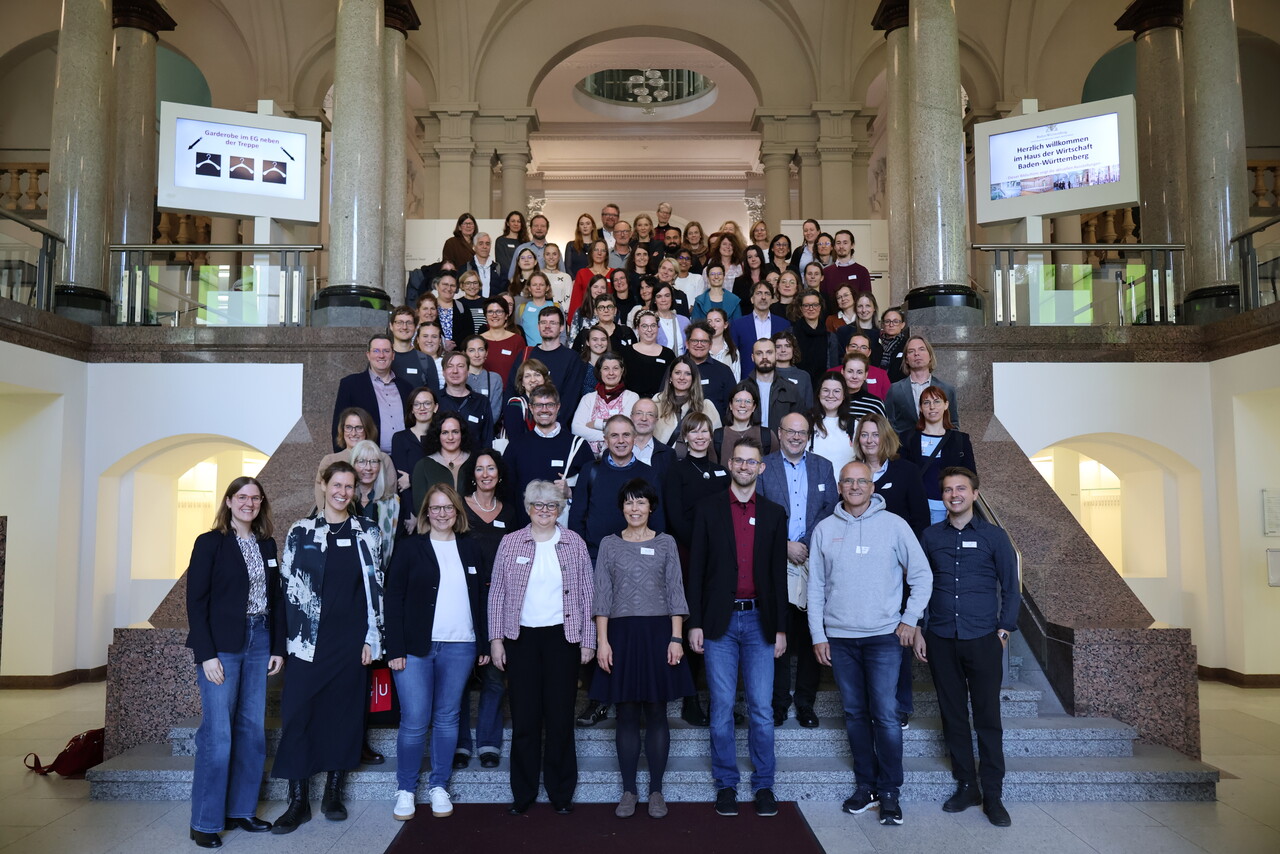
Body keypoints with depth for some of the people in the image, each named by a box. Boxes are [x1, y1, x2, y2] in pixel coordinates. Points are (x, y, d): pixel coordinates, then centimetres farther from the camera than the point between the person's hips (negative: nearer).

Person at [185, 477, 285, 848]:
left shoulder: (267, 544, 10)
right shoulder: (210, 542, -4)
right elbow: (196, 601, -8)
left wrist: (278, 647, 5)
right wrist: (206, 654, -13)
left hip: (259, 643, 5)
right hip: (221, 646, -5)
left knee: (252, 730, 8)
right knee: (217, 734, -3)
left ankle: (242, 810, 20)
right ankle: (206, 822, 9)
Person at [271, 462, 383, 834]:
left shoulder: (367, 534, 5)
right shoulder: (301, 532, 2)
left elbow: (376, 588, 5)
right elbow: (288, 586, 2)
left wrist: (372, 638, 0)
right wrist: (293, 636, -3)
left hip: (351, 640, 1)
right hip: (309, 639, -1)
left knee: (345, 713, 7)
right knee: (298, 713, -4)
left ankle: (333, 793, 21)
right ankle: (298, 800, 7)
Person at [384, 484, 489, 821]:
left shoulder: (470, 549, 10)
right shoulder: (411, 547, 0)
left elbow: (481, 599, 12)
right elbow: (394, 599, -3)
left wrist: (485, 644, 8)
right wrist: (395, 649, -9)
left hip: (460, 648, 3)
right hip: (416, 647, -2)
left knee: (447, 719, 9)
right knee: (414, 721, -1)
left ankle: (439, 786, 22)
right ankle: (406, 790, 15)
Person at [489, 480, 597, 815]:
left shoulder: (574, 543, 4)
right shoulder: (510, 543, 4)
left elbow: (587, 594, 6)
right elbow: (497, 593, 6)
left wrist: (588, 640, 2)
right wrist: (496, 639, 1)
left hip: (562, 637, 0)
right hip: (521, 637, 0)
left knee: (560, 716, 3)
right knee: (524, 717, 4)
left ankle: (561, 792, 17)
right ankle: (523, 793, 18)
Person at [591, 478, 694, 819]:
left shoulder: (665, 543, 6)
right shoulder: (609, 544, 6)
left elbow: (676, 593, 4)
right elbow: (602, 595, 3)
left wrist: (676, 639, -4)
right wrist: (602, 641, -4)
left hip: (657, 633, 0)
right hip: (622, 634, 0)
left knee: (657, 714, 4)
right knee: (626, 715, 5)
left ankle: (656, 791, 14)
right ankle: (628, 791, 16)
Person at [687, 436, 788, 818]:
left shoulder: (774, 514, 8)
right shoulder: (708, 510, 3)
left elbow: (779, 573, 8)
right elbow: (696, 569, 2)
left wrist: (781, 627, 4)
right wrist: (695, 623, -3)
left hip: (759, 620, 1)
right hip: (720, 620, -1)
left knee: (761, 709, 3)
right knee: (722, 708, 5)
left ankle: (764, 785, 17)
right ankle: (726, 784, 17)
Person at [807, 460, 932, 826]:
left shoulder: (894, 525, -1)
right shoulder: (824, 530, 4)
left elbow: (922, 575, 4)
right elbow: (816, 587, 6)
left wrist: (910, 620, -1)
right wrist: (818, 636, 3)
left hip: (885, 636, -2)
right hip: (839, 638, 2)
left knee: (885, 715, -5)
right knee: (855, 714, 10)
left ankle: (889, 791, 8)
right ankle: (865, 785, 23)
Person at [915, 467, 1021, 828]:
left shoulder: (993, 536, 2)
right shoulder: (930, 537, 7)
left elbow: (1011, 586, 5)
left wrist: (1004, 629, -3)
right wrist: (917, 630, 6)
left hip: (983, 640, -2)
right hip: (941, 640, 2)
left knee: (988, 717, 1)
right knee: (953, 715, 9)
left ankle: (992, 794, 12)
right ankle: (965, 785, 22)